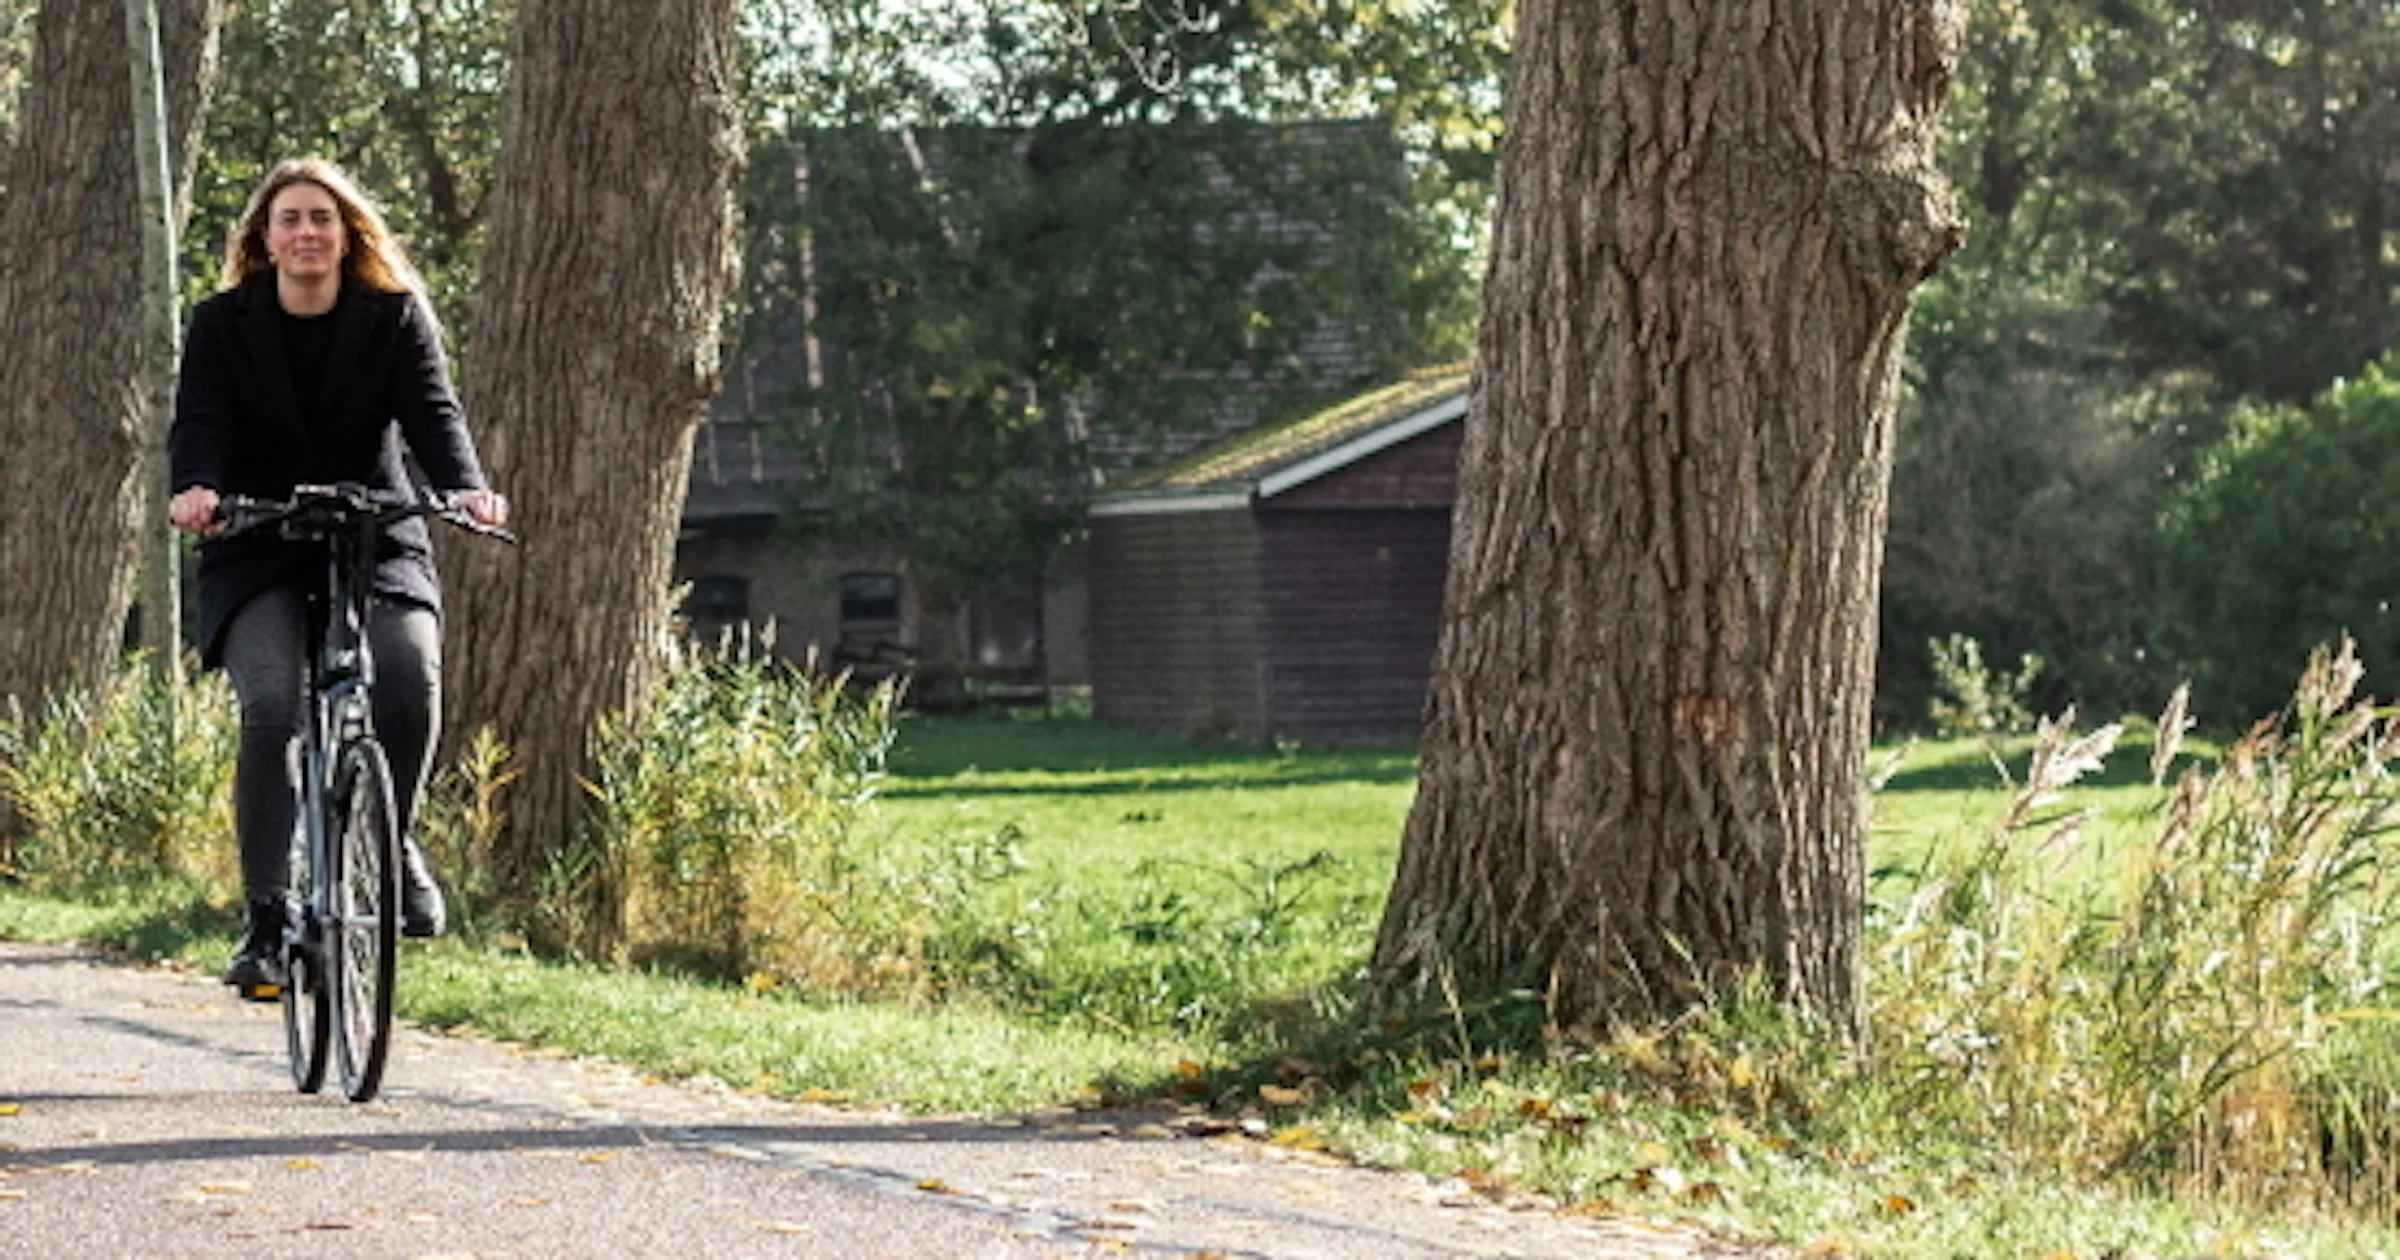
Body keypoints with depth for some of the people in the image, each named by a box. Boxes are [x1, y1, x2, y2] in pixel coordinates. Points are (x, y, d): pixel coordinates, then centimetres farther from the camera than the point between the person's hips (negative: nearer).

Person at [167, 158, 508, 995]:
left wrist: (467, 486, -31)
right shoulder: (223, 325, 3)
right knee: (271, 704, -24)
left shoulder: (395, 318, 4)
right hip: (257, 556, 0)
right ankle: (266, 918, -17)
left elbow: (432, 410, -10)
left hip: (375, 544, 0)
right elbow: (199, 420, -10)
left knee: (410, 670, -28)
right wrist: (195, 488, -33)